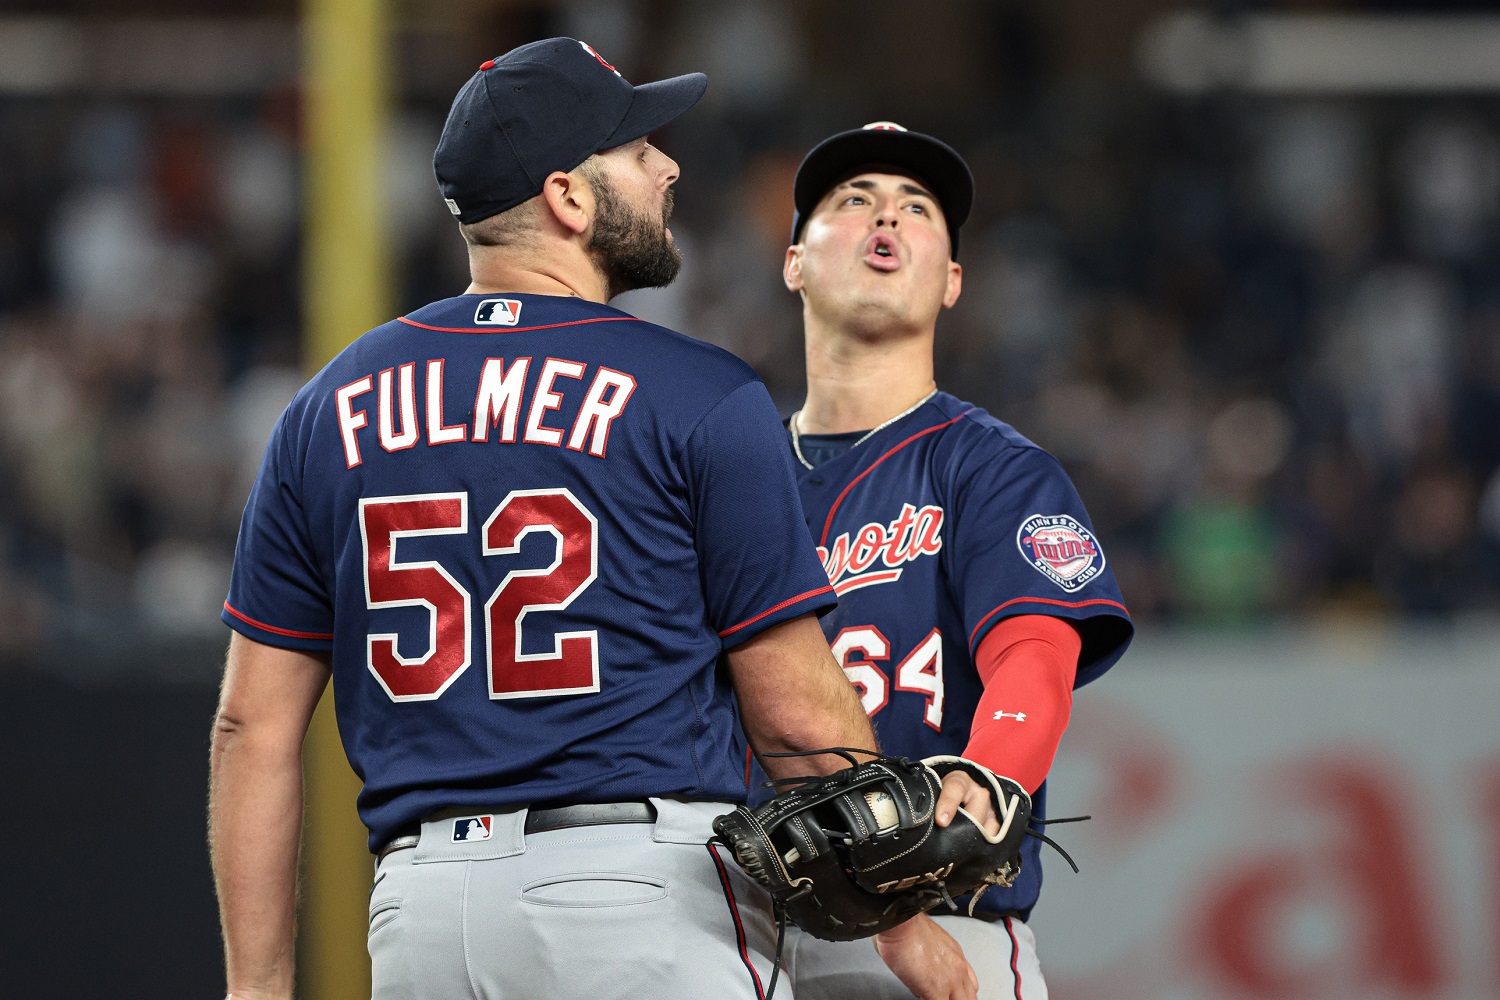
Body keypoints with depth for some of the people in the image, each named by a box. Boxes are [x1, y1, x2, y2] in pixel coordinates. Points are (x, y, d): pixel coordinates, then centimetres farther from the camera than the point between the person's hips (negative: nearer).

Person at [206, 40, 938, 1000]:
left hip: (416, 910, 5)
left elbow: (255, 725, 10)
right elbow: (798, 712, -3)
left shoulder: (330, 411, 12)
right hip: (645, 886, -5)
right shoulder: (702, 397, -2)